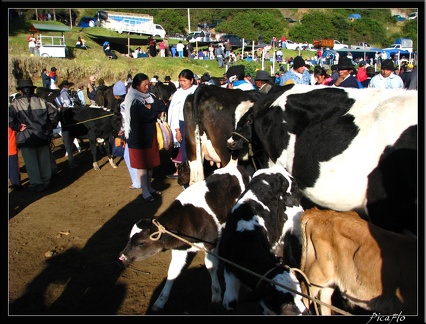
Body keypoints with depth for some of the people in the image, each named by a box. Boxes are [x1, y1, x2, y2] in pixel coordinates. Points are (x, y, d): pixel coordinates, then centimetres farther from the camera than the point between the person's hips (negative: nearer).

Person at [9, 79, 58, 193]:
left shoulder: (15, 104, -8)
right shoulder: (41, 101, 1)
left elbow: (10, 117, -22)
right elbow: (54, 111, -5)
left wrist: (18, 127, -9)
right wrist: (51, 125, 6)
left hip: (26, 138, -3)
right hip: (43, 135, 3)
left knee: (31, 162, 8)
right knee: (44, 160, 15)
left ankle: (37, 184, 13)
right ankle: (46, 181, 26)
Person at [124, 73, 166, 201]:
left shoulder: (148, 96, 9)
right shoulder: (133, 100, -14)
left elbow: (162, 106, -4)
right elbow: (147, 115, -26)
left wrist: (149, 106, -16)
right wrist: (154, 109, -10)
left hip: (150, 135, 7)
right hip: (138, 137, -7)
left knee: (150, 162, 13)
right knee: (141, 164, 2)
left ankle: (149, 187, 26)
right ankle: (145, 191, 10)